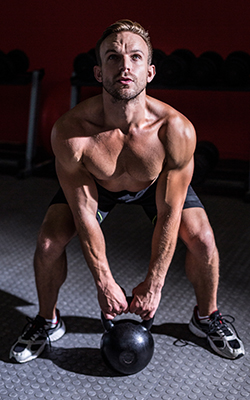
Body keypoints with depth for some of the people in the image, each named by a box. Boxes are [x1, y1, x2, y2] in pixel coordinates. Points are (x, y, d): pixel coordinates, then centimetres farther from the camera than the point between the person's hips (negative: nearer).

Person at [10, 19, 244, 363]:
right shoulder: (69, 132, -37)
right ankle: (47, 322, 18)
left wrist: (152, 285, -19)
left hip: (157, 182, 1)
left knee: (203, 241, -13)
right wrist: (104, 283, -18)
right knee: (48, 244, -13)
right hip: (94, 183, 0)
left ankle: (207, 316, 19)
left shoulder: (176, 130, -37)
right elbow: (84, 215, -25)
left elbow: (168, 214, -26)